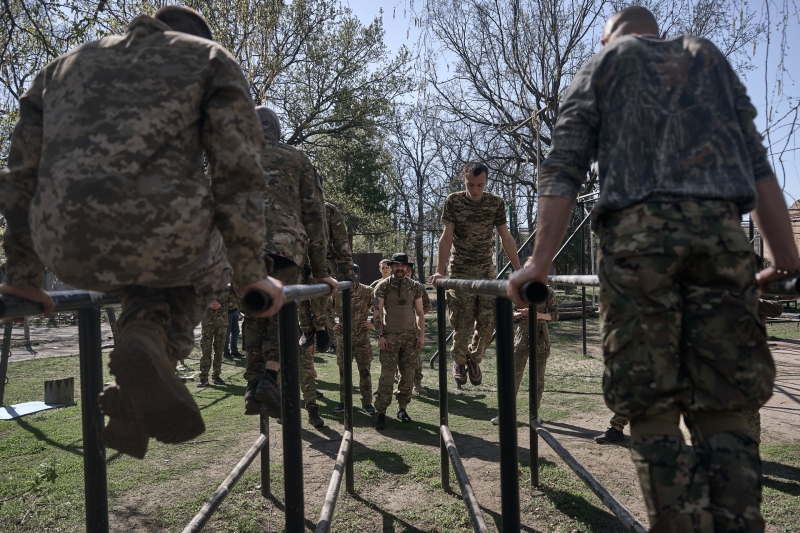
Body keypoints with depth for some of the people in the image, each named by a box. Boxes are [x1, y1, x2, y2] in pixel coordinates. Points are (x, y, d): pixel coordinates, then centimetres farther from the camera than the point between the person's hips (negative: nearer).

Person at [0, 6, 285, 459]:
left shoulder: (66, 65, 31)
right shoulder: (210, 57, 19)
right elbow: (239, 172, 6)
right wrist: (251, 275, 9)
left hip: (66, 252, 6)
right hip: (162, 232, -5)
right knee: (206, 266, 29)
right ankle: (148, 345, 0)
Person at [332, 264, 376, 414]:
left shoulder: (367, 292, -3)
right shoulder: (336, 293, 1)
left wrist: (374, 323, -4)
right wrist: (332, 325, 0)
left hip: (362, 338, -2)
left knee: (364, 371, 3)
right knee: (343, 371, 10)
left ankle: (367, 402, 13)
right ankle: (343, 401, 21)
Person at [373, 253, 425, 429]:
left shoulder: (415, 287, 6)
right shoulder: (383, 286, -2)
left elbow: (419, 312, 10)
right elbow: (377, 312, -3)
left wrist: (421, 334, 3)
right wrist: (380, 335, -9)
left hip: (410, 336, 3)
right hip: (390, 336, -3)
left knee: (408, 374, 4)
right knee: (387, 375, -6)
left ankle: (402, 408, 16)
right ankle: (381, 412, 0)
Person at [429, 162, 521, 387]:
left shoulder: (496, 203, 0)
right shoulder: (453, 201, -5)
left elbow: (506, 238, 4)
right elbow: (447, 236, -7)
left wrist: (519, 270, 0)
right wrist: (439, 270, -14)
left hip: (486, 270, 2)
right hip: (460, 271, -2)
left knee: (488, 323, -1)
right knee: (463, 325, 0)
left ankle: (474, 358, 26)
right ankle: (458, 360, 27)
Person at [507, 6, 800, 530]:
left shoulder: (603, 63, 20)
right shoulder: (711, 57, 29)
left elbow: (563, 169, 4)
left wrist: (541, 261, -2)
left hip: (639, 232, -3)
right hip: (721, 231, 3)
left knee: (653, 408, -1)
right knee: (722, 408, 5)